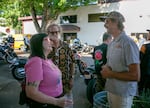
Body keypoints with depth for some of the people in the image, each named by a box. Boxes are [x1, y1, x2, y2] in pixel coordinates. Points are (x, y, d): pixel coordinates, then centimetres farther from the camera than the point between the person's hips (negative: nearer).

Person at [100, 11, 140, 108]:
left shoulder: (128, 43, -21)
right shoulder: (111, 44, 7)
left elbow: (136, 76, -24)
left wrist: (111, 74, -18)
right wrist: (105, 68, -4)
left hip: (123, 93, -8)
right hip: (111, 89, 8)